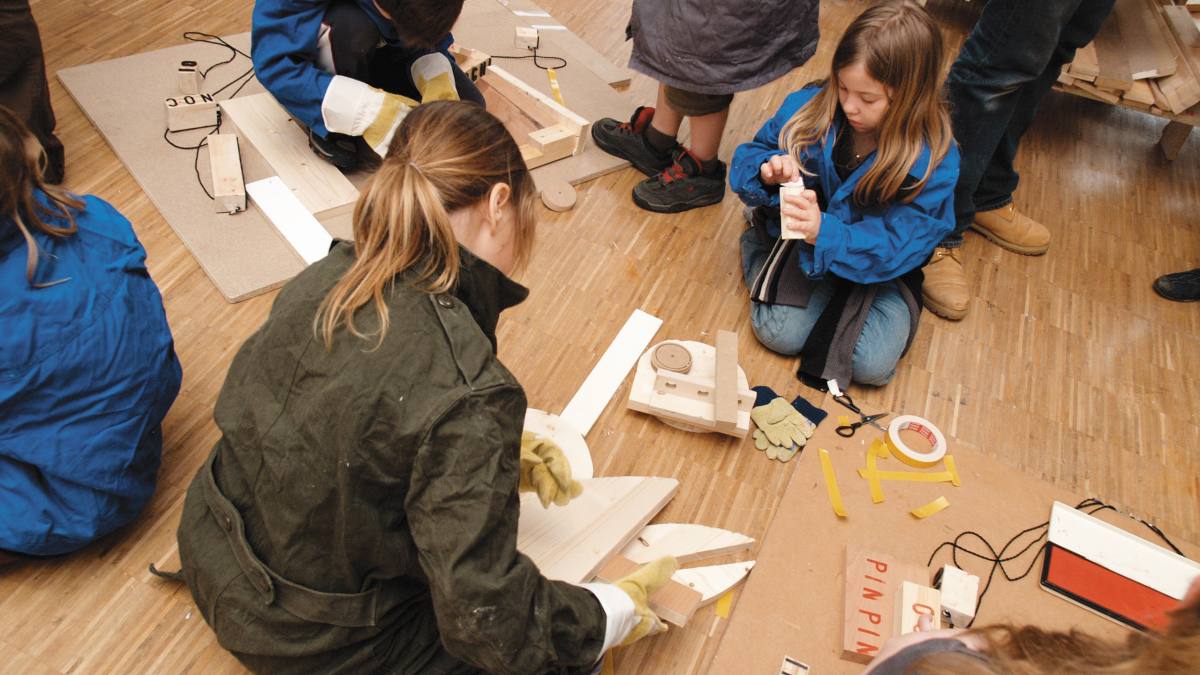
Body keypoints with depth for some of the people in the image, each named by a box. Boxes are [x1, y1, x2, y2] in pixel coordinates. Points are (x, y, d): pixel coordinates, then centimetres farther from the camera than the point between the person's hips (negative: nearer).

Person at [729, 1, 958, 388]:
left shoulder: (932, 160, -21)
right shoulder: (809, 108, -14)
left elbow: (894, 247, -26)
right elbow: (748, 157, -3)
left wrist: (826, 233, -43)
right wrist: (767, 172, -28)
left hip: (880, 265, 0)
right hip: (802, 241, 1)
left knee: (871, 363, -20)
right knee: (780, 333, -20)